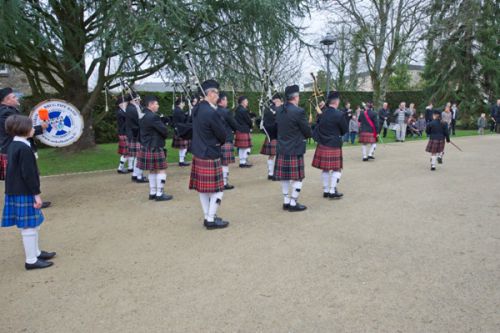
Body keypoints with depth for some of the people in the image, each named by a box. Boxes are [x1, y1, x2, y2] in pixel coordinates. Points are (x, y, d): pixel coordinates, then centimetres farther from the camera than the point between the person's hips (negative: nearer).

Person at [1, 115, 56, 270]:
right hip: (24, 193, -10)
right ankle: (31, 260, 8)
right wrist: (36, 194, -17)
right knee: (29, 226, -1)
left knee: (33, 224, 20)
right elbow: (28, 174, -21)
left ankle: (35, 252, 32)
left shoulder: (13, 146, 12)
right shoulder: (24, 148, -19)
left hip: (16, 192, 10)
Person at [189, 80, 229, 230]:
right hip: (210, 156, -9)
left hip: (198, 153, 9)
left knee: (203, 188, 14)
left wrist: (215, 140, 6)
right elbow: (223, 135, -13)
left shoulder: (197, 109, 7)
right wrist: (219, 142, 7)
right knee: (217, 189, 1)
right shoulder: (212, 113, -22)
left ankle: (208, 217, 24)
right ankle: (211, 220, 7)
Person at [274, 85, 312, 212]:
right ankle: (293, 203, 9)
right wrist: (305, 135, 13)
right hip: (295, 150, -7)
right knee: (298, 178, 5)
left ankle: (286, 202, 22)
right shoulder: (299, 111, -17)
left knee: (285, 177, 13)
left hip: (281, 149, 7)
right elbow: (308, 132, -10)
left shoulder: (279, 111, 5)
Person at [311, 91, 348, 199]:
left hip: (322, 145, 6)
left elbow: (317, 128, 11)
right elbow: (345, 131, -3)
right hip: (334, 146, -6)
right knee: (337, 169, 6)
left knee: (325, 169, 13)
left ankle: (326, 190, 20)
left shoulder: (322, 114, 1)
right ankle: (332, 191, 5)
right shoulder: (339, 114, -14)